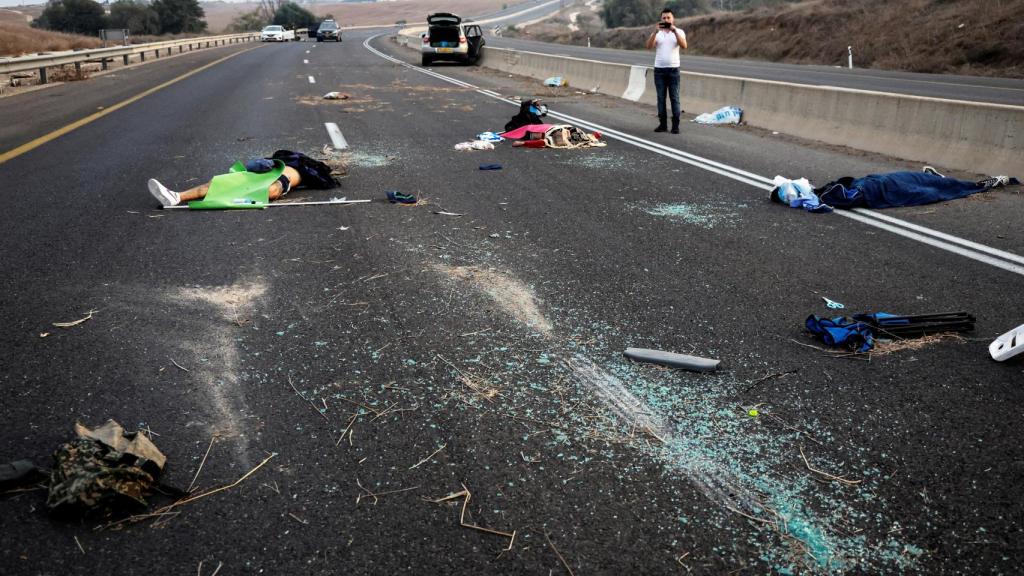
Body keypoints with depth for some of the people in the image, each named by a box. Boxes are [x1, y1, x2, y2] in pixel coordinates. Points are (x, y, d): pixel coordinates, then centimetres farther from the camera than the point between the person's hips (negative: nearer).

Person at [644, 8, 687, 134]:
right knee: (661, 98, 4)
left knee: (674, 98, -1)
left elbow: (684, 46, -16)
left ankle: (675, 125, 1)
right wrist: (656, 31, -22)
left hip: (673, 69, -2)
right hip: (659, 69, 2)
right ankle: (662, 124, 10)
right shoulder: (656, 33, 6)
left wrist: (674, 31, -24)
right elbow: (649, 46, -11)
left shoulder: (679, 32, 2)